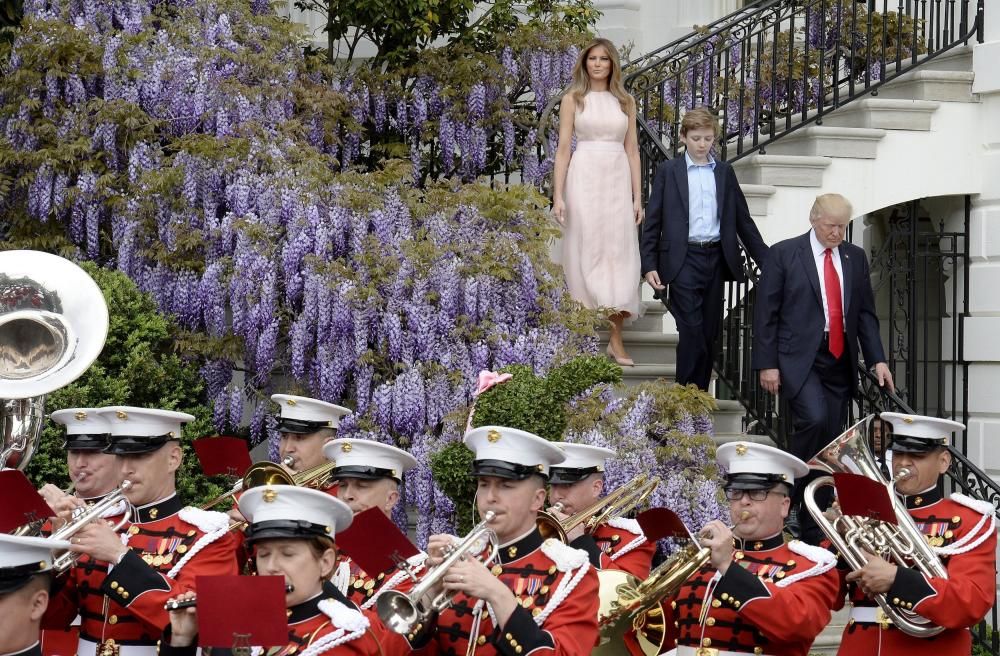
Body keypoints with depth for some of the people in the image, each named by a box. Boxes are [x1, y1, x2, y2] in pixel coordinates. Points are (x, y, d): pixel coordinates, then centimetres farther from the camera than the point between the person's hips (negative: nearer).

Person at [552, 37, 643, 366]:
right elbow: (563, 148, 0)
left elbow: (632, 149, 11)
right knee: (586, 252, -2)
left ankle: (616, 340, 0)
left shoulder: (625, 102, 12)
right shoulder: (573, 100, 4)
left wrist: (638, 196, 5)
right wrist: (558, 195, -8)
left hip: (618, 181, 2)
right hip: (584, 178, -2)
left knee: (619, 253, -2)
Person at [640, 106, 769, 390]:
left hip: (716, 258, 3)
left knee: (709, 334, 6)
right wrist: (649, 265, -5)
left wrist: (766, 261, 10)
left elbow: (743, 220, 15)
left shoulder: (725, 172, 12)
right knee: (692, 331, -12)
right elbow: (652, 220, 3)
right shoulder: (668, 170, 4)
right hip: (684, 260, -3)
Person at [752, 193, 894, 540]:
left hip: (840, 362, 5)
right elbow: (765, 313, -2)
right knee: (814, 419, -27)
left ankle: (813, 530, 11)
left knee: (829, 442, 3)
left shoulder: (855, 257, 12)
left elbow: (866, 313, 14)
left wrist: (877, 359, 3)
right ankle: (789, 501, -11)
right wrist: (766, 364, -8)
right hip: (798, 358, -5)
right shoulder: (784, 254, -1)